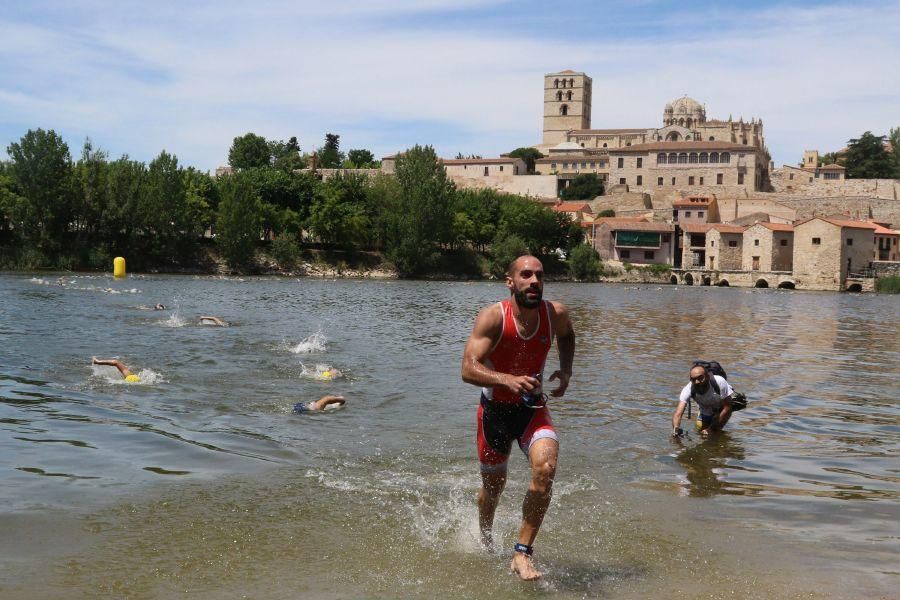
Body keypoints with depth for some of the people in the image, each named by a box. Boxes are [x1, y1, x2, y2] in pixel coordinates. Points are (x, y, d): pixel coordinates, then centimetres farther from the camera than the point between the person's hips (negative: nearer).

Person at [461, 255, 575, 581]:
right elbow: (468, 369, -31)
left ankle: (522, 554, -15)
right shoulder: (493, 317, -22)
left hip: (532, 408, 2)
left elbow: (566, 336, 14)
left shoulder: (556, 313, -12)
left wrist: (566, 371, -2)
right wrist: (509, 380, -46)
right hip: (495, 409, -1)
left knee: (545, 469, -26)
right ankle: (485, 542, 49)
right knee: (493, 484, 16)